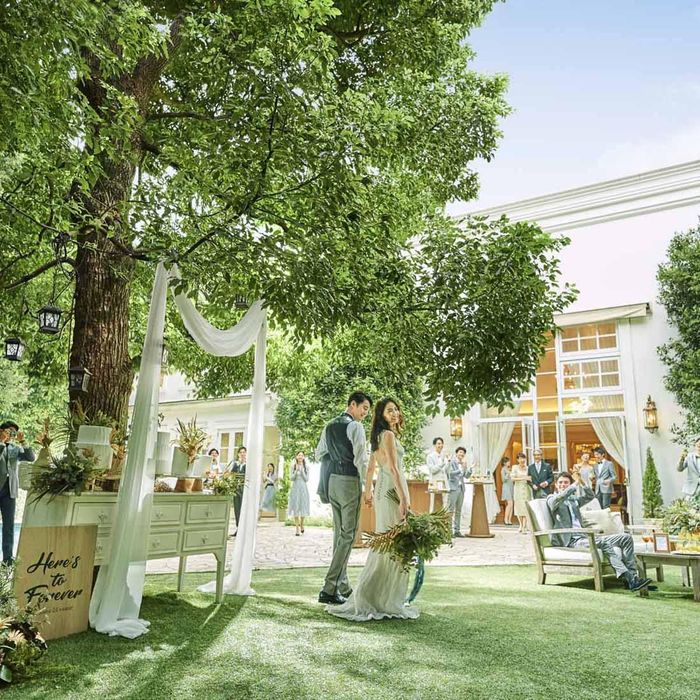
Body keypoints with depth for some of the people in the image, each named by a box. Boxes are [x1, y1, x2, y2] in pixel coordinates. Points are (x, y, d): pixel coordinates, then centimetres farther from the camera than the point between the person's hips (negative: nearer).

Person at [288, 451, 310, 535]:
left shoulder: (306, 467, 6)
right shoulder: (293, 467, 5)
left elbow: (306, 479, 1)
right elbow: (291, 478, -1)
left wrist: (302, 471, -9)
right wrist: (296, 471, -13)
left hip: (303, 488, 1)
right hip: (295, 488, -1)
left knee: (303, 506, 3)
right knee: (295, 507, -4)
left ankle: (301, 524, 28)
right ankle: (297, 528, -2)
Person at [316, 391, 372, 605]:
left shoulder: (329, 426, 12)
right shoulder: (355, 427, -11)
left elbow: (319, 454, 18)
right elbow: (361, 459, -16)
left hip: (332, 481, 8)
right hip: (349, 481, -8)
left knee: (339, 533, 14)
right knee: (348, 534, -4)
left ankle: (343, 587, 21)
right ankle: (329, 589, -6)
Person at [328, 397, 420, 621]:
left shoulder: (379, 436, 16)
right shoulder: (388, 435, -12)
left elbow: (370, 468, 22)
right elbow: (394, 469, -19)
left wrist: (367, 492, 28)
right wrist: (403, 498, -21)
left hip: (383, 489, 10)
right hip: (391, 491, -10)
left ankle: (370, 595, 22)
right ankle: (387, 601, -1)